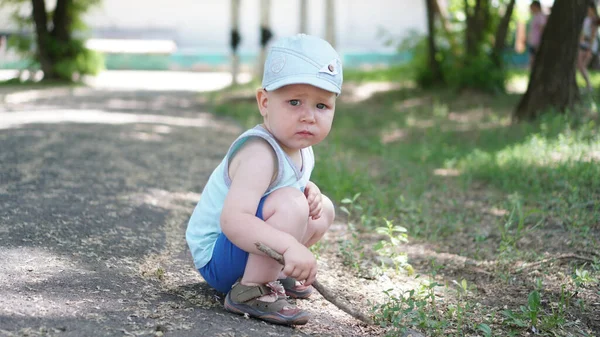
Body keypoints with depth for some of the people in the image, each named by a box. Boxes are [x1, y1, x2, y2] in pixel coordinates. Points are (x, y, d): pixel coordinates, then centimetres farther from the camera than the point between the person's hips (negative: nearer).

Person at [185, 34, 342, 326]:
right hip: (216, 257, -10)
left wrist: (310, 193, -5)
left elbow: (298, 184, 20)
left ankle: (274, 274, 16)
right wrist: (289, 245, -51)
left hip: (243, 244, 10)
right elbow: (232, 219, -40)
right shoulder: (259, 154, -30)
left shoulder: (300, 147, 1)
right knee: (290, 205, -32)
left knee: (323, 210, 15)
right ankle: (249, 291, -21)